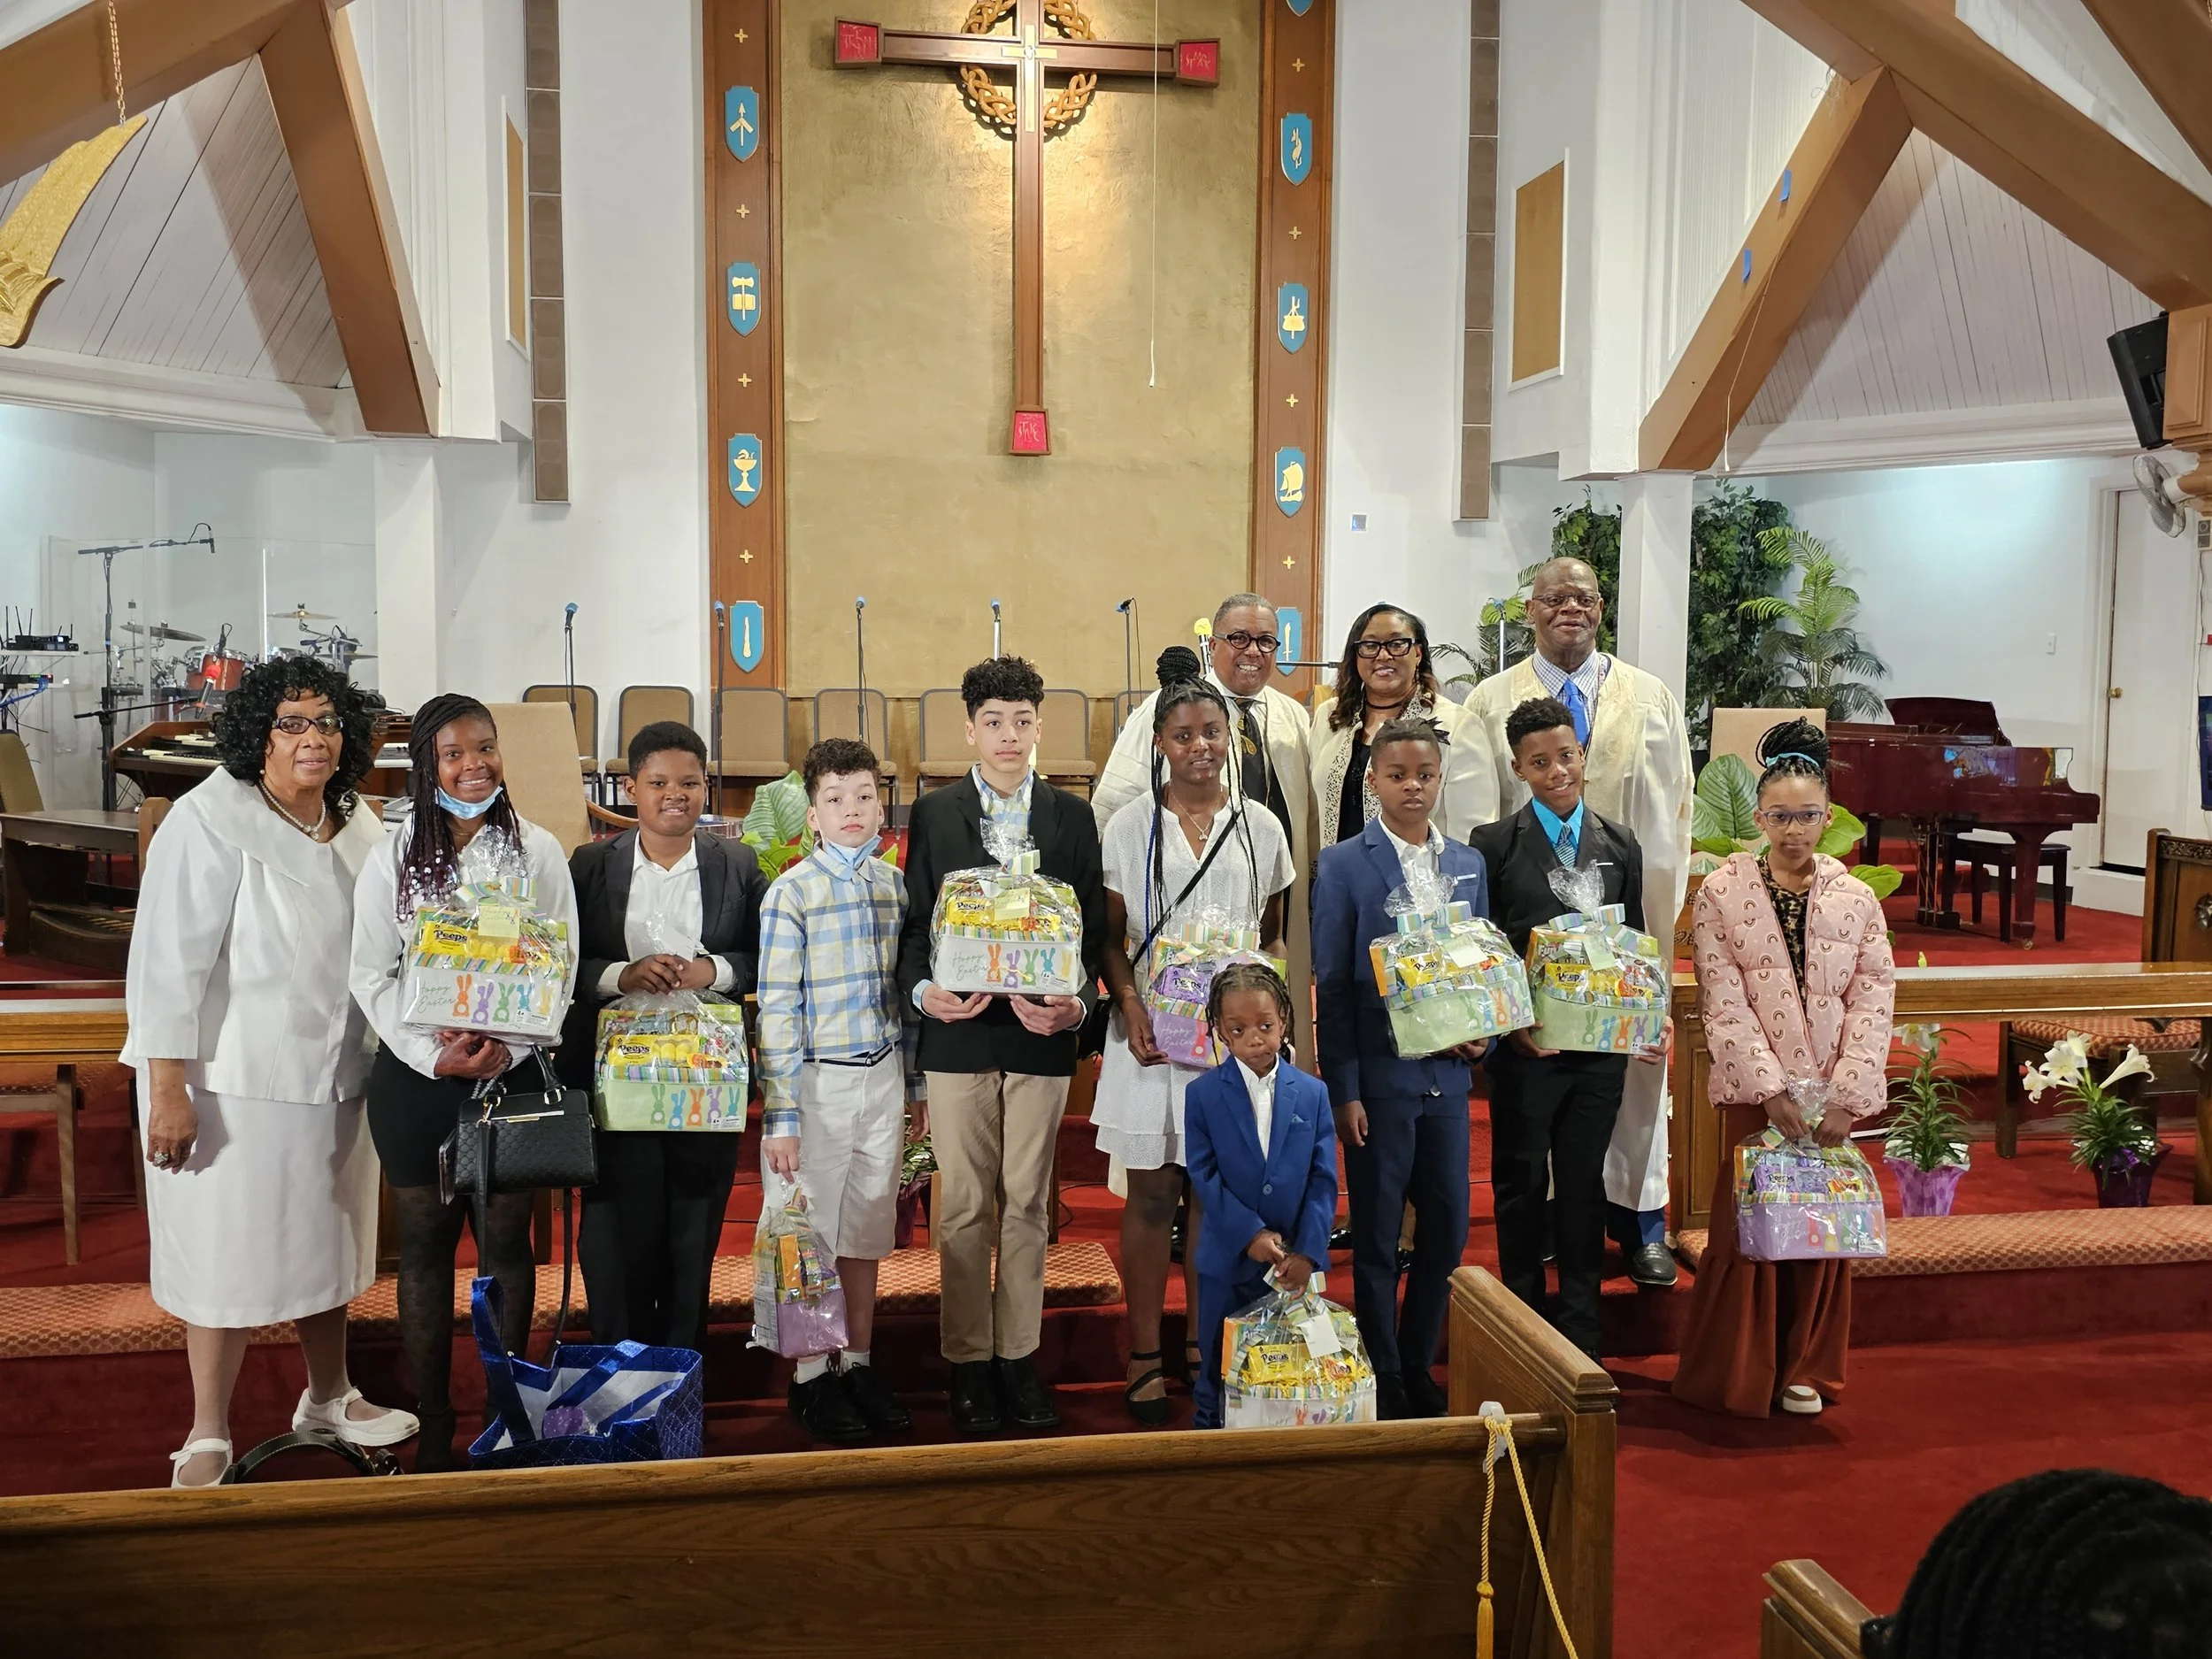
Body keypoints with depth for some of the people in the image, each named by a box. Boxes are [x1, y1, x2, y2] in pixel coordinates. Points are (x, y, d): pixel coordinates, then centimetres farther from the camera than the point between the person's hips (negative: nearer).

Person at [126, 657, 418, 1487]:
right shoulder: (211, 821, -16)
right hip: (235, 1082, -6)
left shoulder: (357, 823, 4)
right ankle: (207, 1438, 23)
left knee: (327, 1236, 19)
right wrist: (168, 1091, -19)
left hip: (336, 1074, 6)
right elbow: (168, 960, -17)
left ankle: (328, 1397, 38)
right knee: (229, 1254, 4)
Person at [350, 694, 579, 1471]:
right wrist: (433, 1054, -12)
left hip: (511, 1072, 0)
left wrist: (507, 1049, -14)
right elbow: (371, 976, 0)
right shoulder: (392, 858, 2)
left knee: (505, 1243, 6)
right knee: (425, 1247, 7)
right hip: (415, 1076, 1)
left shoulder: (538, 852, 1)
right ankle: (433, 1429, 17)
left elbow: (559, 968, 0)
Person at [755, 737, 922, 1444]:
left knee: (866, 1232, 13)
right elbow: (778, 1008, -11)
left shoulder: (895, 884, 5)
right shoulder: (792, 893, -10)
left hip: (882, 1078, 4)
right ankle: (812, 1378, 19)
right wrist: (781, 1117, -13)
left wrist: (917, 1083, 13)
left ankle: (858, 1365, 27)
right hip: (817, 1080, -4)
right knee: (811, 1234, 5)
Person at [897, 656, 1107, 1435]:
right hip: (958, 1033, -1)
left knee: (1027, 1205, 8)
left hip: (1042, 1034, 1)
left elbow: (1092, 925, 5)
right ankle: (968, 1362, 16)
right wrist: (922, 988, -15)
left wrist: (1076, 1002, -12)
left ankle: (1018, 1356, 20)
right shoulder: (932, 814, 5)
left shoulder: (1072, 816, 7)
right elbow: (913, 922, 4)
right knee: (964, 1209, 4)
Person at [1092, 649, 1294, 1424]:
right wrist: (1130, 1009, -12)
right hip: (1154, 1031, -1)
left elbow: (1274, 935, 11)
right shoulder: (1129, 826, 0)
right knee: (1152, 1193, 4)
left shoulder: (1259, 825, 5)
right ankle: (1145, 1358, 14)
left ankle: (1203, 1346, 22)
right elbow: (1111, 937, 2)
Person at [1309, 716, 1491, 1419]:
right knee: (1377, 1234, 6)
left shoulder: (1468, 864, 9)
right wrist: (1343, 1090, -10)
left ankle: (1419, 1366, 26)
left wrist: (1481, 1034, -4)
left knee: (1448, 1226, 9)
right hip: (1378, 1074, -4)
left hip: (1447, 1071, 4)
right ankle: (1383, 1379, 20)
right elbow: (1331, 985, -6)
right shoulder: (1343, 865, -4)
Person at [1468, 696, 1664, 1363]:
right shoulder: (1494, 845, -4)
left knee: (1584, 1185, 12)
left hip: (1601, 1045, 3)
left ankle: (1580, 1329, 24)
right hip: (1524, 1045, -2)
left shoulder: (1620, 846, 7)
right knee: (1520, 1186, 10)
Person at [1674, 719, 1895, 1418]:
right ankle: (1738, 1378, 15)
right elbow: (1723, 1001, -8)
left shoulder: (1856, 899, 3)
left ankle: (1805, 1370, 23)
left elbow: (1874, 1000, -1)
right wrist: (1771, 1088, -15)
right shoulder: (1721, 893, -3)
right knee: (1747, 1224, 1)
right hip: (1756, 1091, -2)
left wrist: (1845, 1095, -10)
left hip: (1833, 1096, 2)